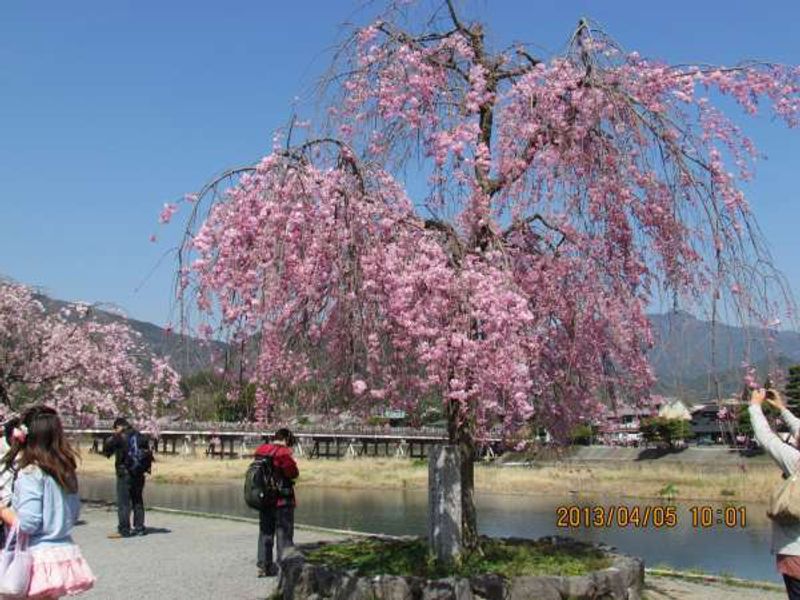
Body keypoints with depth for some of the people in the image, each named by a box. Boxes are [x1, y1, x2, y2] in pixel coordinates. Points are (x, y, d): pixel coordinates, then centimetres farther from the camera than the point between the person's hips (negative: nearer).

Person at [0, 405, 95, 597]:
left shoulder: (30, 474, -15)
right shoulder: (66, 472, 6)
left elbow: (27, 523, -18)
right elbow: (74, 514, 14)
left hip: (39, 555, -7)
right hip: (65, 552, 7)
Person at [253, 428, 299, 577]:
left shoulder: (260, 450, 6)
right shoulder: (283, 453, -18)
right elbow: (293, 473, -15)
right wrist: (290, 459, -1)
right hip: (282, 499, -7)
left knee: (265, 533, 16)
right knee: (284, 534, 1)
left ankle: (264, 566, 21)